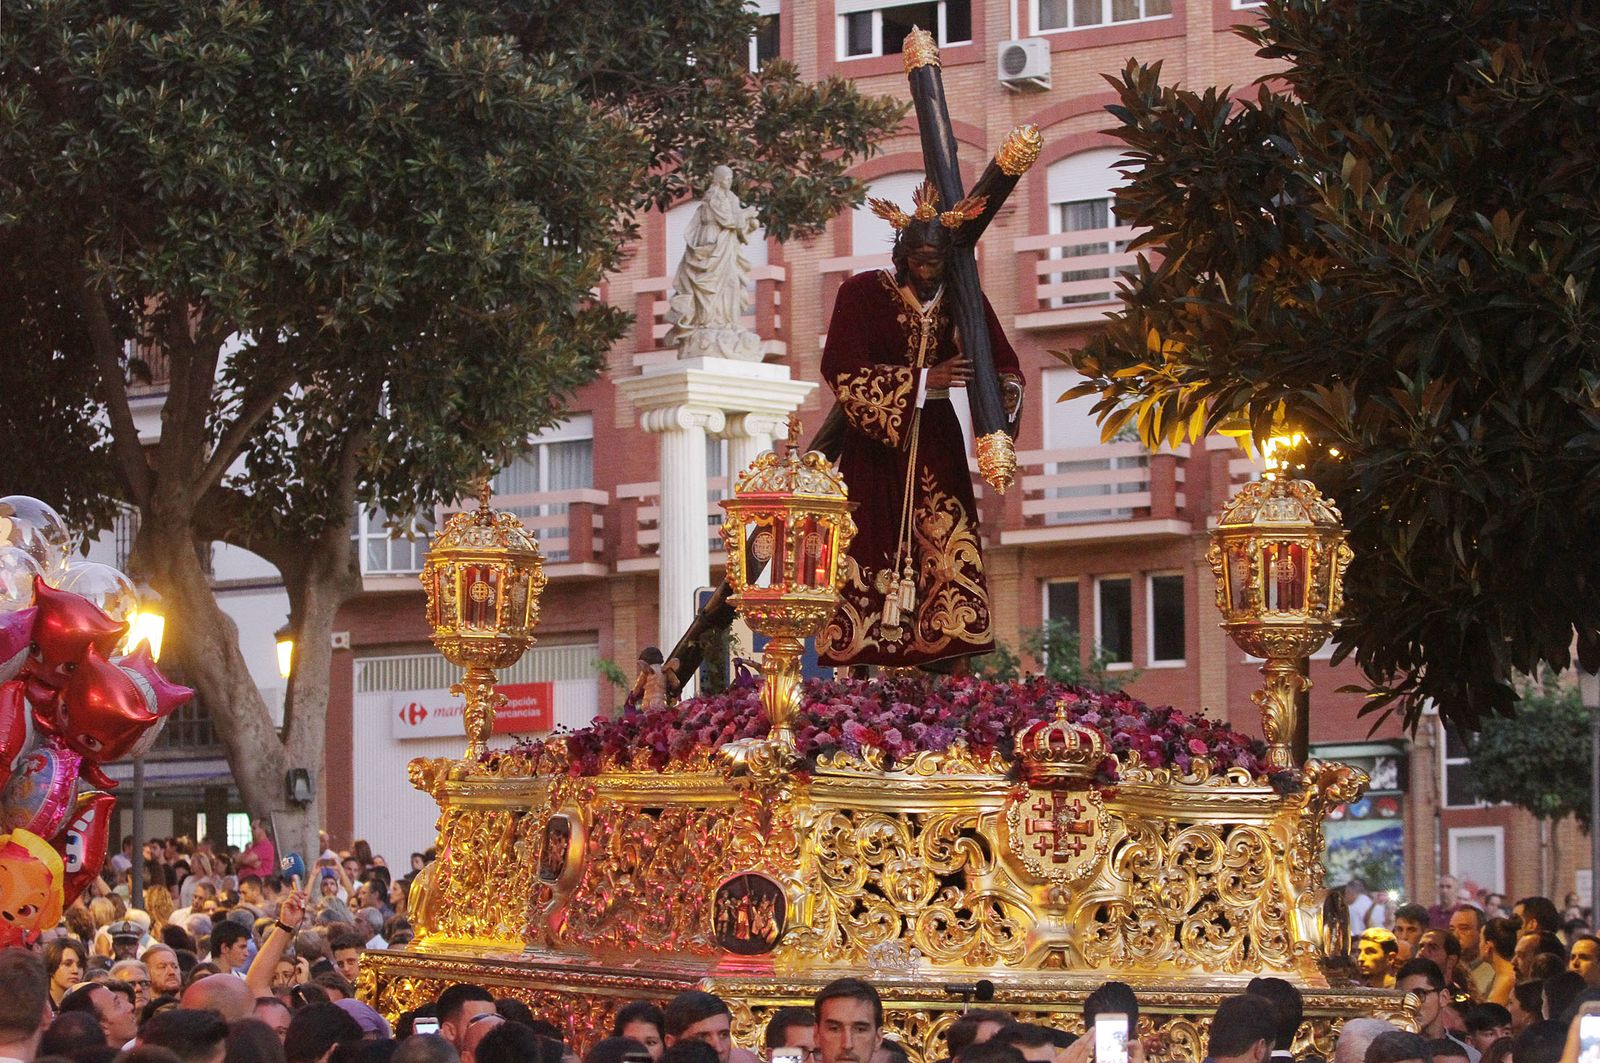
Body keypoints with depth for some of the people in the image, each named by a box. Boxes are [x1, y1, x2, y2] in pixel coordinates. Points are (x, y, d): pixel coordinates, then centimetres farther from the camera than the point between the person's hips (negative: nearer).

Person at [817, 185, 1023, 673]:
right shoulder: (863, 293, -5)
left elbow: (1004, 363, 0)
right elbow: (842, 371, -13)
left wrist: (1007, 391, -25)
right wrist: (923, 380, -19)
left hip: (936, 443, 3)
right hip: (875, 442, -3)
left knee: (948, 557, -7)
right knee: (871, 558, -8)